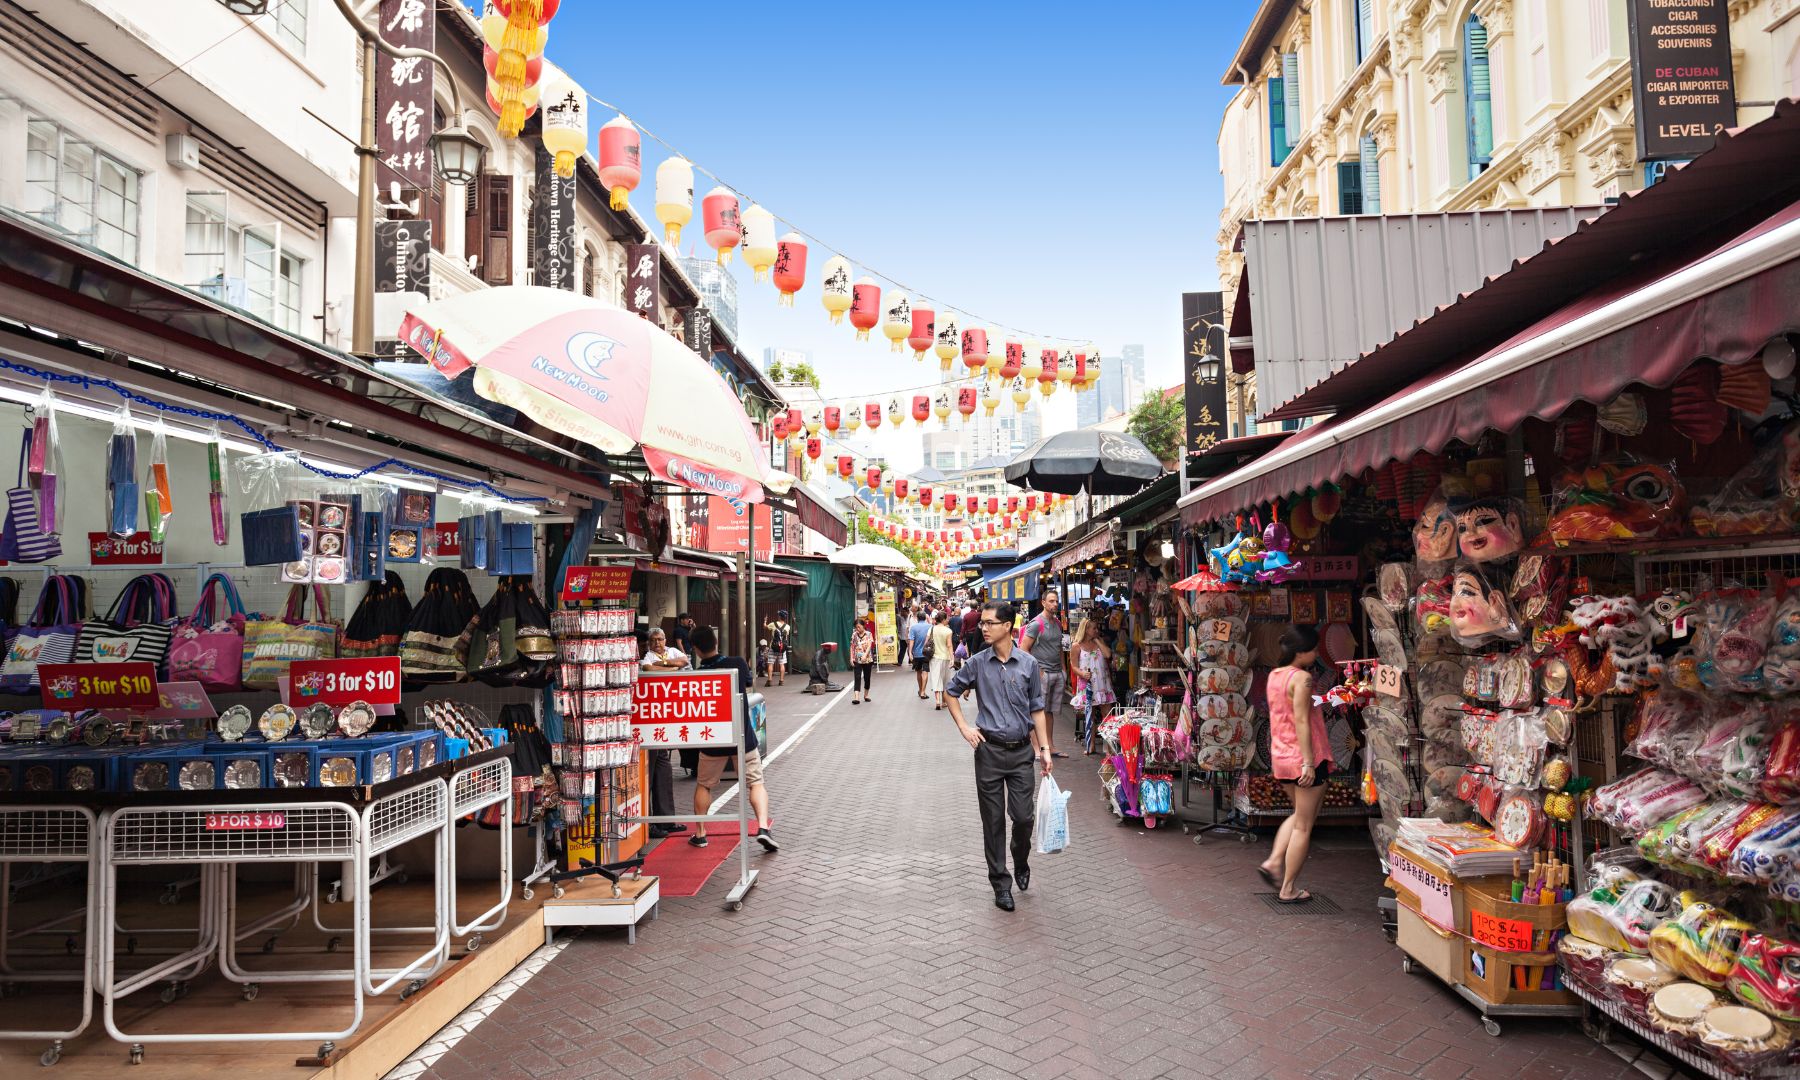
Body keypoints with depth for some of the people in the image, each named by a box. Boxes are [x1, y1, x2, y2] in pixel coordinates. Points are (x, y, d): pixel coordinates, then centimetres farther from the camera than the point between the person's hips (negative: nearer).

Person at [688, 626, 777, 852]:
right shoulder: (738, 663, -9)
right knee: (755, 782, 6)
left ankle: (700, 834, 22)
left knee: (703, 785, 20)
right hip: (744, 736, 0)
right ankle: (763, 828, -12)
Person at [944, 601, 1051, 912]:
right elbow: (951, 692, 12)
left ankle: (1021, 863, 32)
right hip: (988, 750, 0)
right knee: (993, 820, 5)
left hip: (1021, 750, 0)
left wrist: (1044, 748, 2)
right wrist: (964, 727, 3)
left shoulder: (1028, 664, -1)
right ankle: (1001, 883, 17)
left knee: (1023, 816, 0)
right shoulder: (977, 663, -1)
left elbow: (1037, 709, 5)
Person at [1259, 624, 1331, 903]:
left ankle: (1273, 862, 15)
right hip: (1304, 758, -8)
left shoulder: (1274, 675, 8)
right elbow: (1301, 721, -21)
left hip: (1280, 757, 8)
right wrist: (1309, 763, -21)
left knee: (1299, 815, 26)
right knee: (1304, 825, 4)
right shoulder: (1302, 677, -17)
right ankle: (1288, 889, 10)